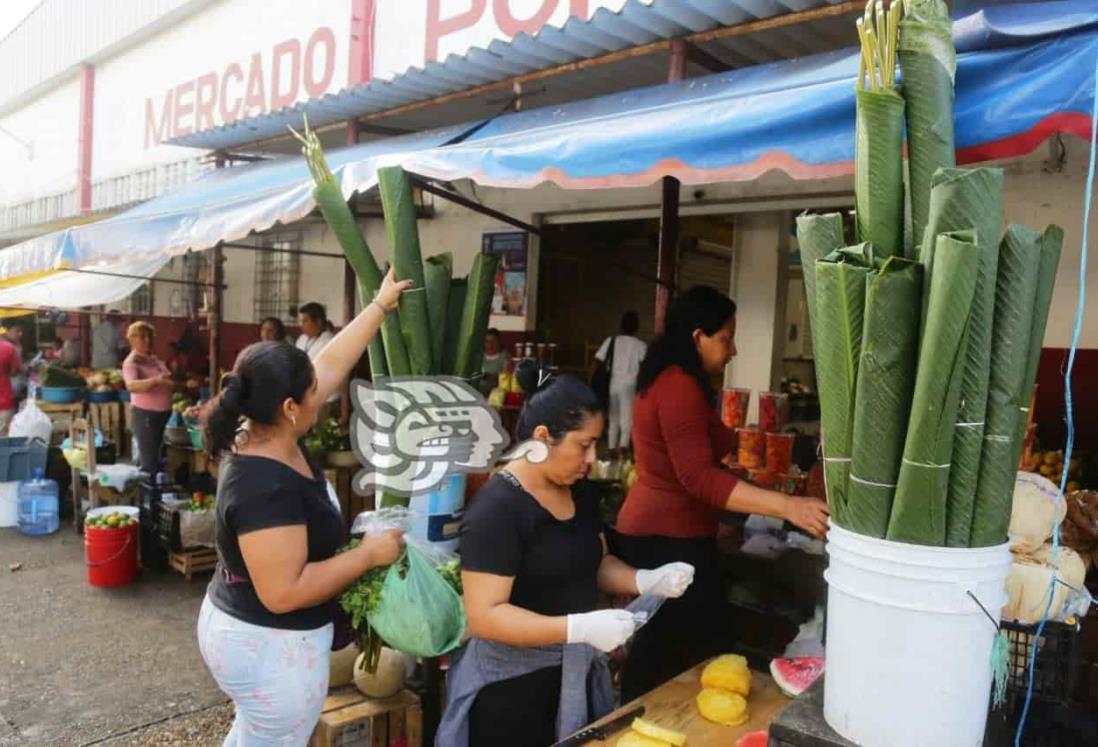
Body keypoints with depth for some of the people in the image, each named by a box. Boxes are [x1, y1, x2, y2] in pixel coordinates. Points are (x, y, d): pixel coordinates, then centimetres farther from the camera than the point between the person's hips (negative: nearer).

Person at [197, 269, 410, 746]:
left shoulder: (263, 437, -6)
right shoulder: (267, 487, -32)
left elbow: (333, 363, 2)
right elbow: (283, 593, -32)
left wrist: (381, 304, 9)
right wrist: (370, 554, -24)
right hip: (271, 647, -9)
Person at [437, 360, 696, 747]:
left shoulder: (580, 490, 1)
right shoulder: (496, 509, -23)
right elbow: (484, 617, -26)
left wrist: (646, 581, -6)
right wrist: (581, 628, -33)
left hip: (578, 675, 7)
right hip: (511, 685, -7)